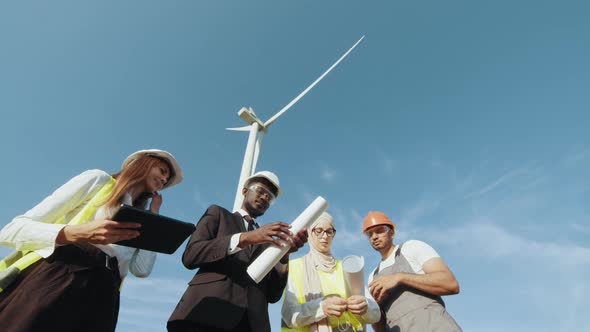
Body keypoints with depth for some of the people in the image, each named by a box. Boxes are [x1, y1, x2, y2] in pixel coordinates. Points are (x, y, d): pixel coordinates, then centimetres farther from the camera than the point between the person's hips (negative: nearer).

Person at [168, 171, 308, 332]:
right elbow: (190, 255, -4)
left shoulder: (268, 241, 21)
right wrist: (244, 238, -13)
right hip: (208, 313, -3)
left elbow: (273, 294, 10)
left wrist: (285, 253, -5)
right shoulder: (218, 213, 13)